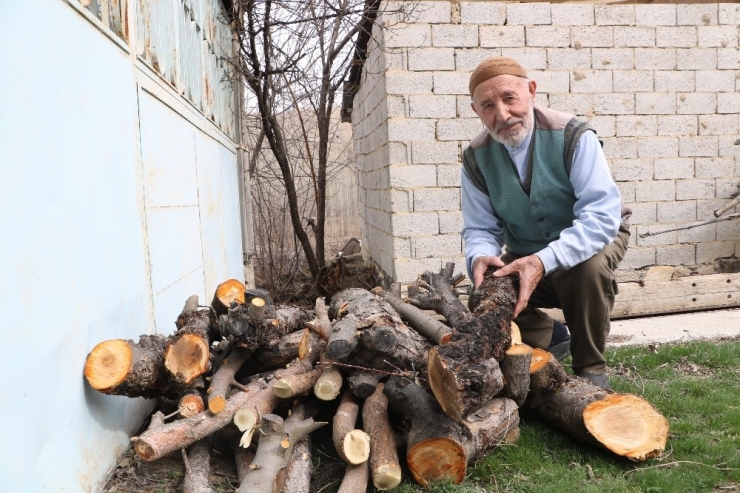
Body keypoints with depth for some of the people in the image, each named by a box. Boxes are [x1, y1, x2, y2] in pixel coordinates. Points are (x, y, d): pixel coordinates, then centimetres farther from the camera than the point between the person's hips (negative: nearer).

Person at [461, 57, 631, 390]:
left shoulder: (572, 136, -25)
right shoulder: (476, 158, -12)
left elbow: (602, 215, -33)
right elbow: (480, 229, -8)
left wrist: (544, 261, -47)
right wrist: (480, 258, -34)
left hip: (592, 238, -3)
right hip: (525, 255, 4)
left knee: (588, 267, -36)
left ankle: (591, 368, -10)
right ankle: (549, 338, 16)